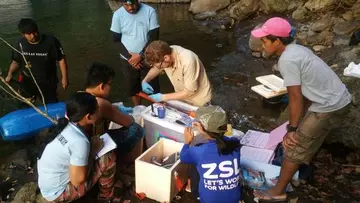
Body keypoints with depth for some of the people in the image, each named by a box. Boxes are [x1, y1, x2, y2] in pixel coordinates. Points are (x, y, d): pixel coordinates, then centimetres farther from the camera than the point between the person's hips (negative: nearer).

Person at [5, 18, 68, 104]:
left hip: (48, 83, -2)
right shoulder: (20, 44, -9)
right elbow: (16, 61, 5)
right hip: (27, 83, 3)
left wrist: (64, 77, -8)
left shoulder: (51, 41, -18)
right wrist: (10, 73, -13)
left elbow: (61, 59, -9)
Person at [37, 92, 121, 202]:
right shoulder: (79, 141, -30)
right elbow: (78, 181, -23)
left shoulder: (65, 125, -6)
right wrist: (93, 150, -14)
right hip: (58, 193, -8)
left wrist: (91, 145, -2)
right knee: (108, 158, -13)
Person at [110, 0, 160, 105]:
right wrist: (130, 56, -12)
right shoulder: (118, 14, -8)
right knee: (132, 88, 14)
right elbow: (116, 39, -2)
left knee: (153, 87, 5)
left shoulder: (149, 11, -13)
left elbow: (154, 37, -12)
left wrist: (140, 55, -17)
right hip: (128, 59, 2)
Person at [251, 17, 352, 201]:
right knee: (307, 139, 28)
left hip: (329, 107, -9)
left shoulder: (286, 60, -21)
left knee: (294, 147, 1)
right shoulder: (297, 49, 8)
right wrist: (299, 121, 17)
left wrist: (292, 128, -8)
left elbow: (296, 98, -19)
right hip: (340, 100, 9)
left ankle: (278, 192, 14)